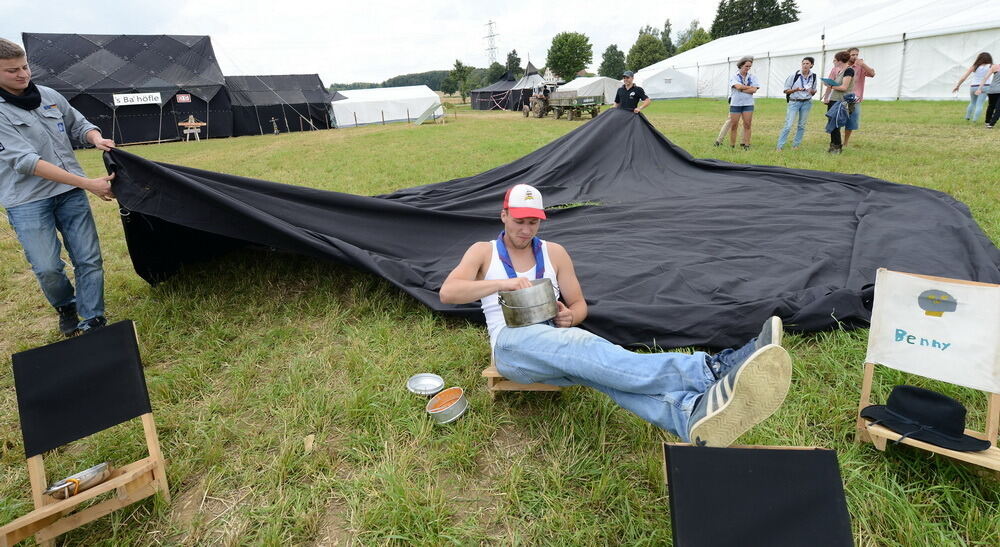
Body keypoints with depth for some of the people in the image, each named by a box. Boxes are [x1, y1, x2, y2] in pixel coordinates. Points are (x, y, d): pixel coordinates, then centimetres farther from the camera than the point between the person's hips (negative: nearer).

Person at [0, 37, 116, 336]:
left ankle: (93, 322, 13)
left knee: (89, 260, 1)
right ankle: (66, 308, 23)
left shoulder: (50, 96, 6)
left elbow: (80, 124, 21)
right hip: (27, 202, -4)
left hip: (70, 192, 4)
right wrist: (88, 184, -26)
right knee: (47, 268, -8)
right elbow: (25, 161, -19)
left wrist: (97, 139, -5)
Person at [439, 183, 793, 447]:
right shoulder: (483, 252, 10)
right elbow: (447, 292, -6)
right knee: (580, 346, -36)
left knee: (589, 362, -35)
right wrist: (502, 283, -19)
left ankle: (693, 415, -65)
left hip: (560, 346, 3)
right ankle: (708, 371, -57)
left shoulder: (554, 253, 16)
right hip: (512, 346, -3)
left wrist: (570, 316, -9)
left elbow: (580, 305, 17)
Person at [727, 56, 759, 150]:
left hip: (748, 104, 2)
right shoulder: (734, 76, 0)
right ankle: (732, 145, 6)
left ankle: (746, 144, 4)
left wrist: (742, 89, -11)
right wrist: (749, 87, -8)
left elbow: (754, 90, -6)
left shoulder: (752, 77, 7)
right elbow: (738, 86, -17)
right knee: (733, 125, -1)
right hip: (735, 103, -2)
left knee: (747, 124, -1)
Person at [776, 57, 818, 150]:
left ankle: (795, 145, 18)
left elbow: (814, 91, 15)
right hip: (794, 102, -4)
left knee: (802, 125, 8)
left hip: (807, 103, 4)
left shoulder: (813, 77, 5)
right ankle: (780, 146, -6)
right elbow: (786, 91, -4)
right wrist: (796, 89, -21)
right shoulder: (794, 76, -8)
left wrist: (811, 91, -8)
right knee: (788, 125, -11)